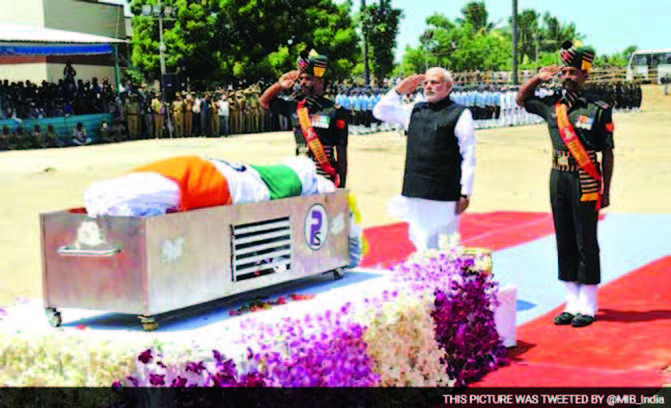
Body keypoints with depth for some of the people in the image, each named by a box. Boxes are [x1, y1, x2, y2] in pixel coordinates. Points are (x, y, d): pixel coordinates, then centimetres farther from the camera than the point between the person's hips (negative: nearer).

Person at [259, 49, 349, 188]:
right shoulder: (295, 105, 10)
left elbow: (341, 152, -2)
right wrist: (279, 85, 3)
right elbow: (264, 102, 23)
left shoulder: (334, 111, -3)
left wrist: (341, 187, -4)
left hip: (325, 179, -4)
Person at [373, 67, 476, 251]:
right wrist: (399, 91, 10)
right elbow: (380, 111, 24)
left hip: (444, 195, -5)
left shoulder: (460, 114, -1)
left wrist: (465, 193, -10)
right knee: (421, 242, 10)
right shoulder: (414, 110, 14)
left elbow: (468, 156, -5)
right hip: (415, 193, 5)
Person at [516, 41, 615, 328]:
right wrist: (539, 78, 7)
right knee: (565, 242, 8)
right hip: (558, 178, 5)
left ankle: (588, 307, 8)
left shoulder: (599, 110, -5)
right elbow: (521, 100, 24)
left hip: (585, 183, -5)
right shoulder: (551, 105, 7)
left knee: (586, 244, 0)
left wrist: (605, 190, -6)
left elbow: (607, 153, -3)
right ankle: (572, 304, 17)